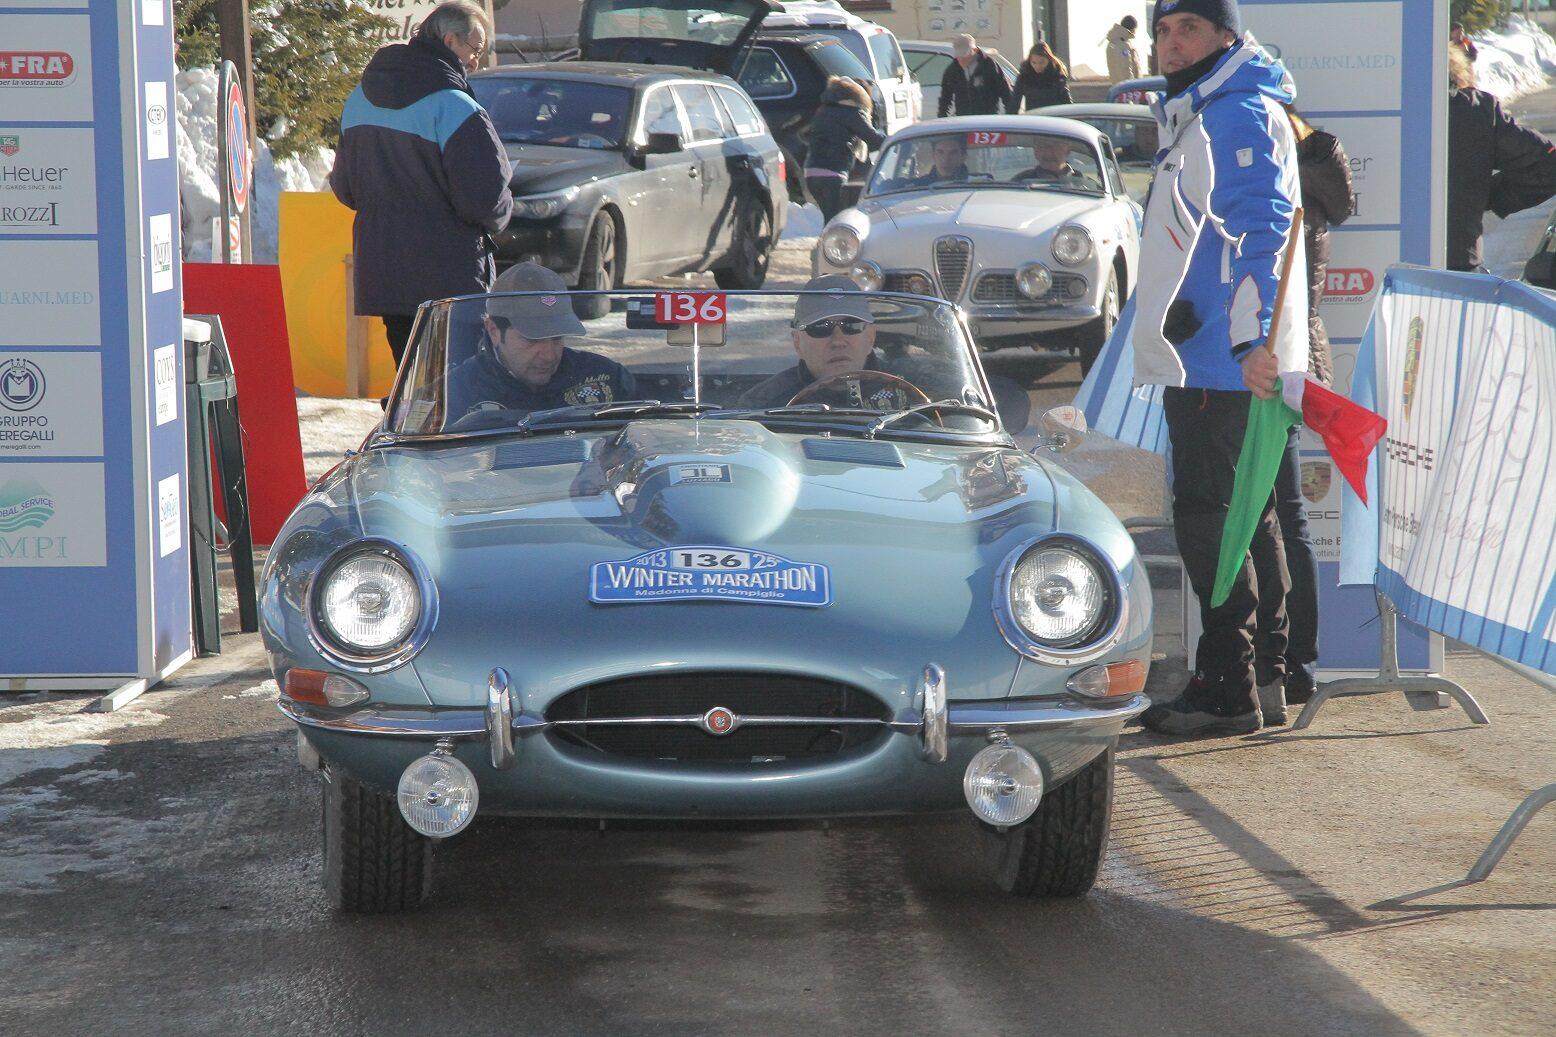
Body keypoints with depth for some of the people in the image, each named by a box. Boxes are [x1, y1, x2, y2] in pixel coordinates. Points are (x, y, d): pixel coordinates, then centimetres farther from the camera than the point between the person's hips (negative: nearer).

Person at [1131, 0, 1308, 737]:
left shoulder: (1239, 115, -13)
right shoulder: (1196, 117, 20)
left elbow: (1261, 229, -22)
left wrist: (1252, 336, -27)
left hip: (1223, 356, -11)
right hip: (1202, 356, 11)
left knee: (1210, 515, -10)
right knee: (1241, 512, 15)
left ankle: (1226, 690, -8)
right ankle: (1265, 671, 23)